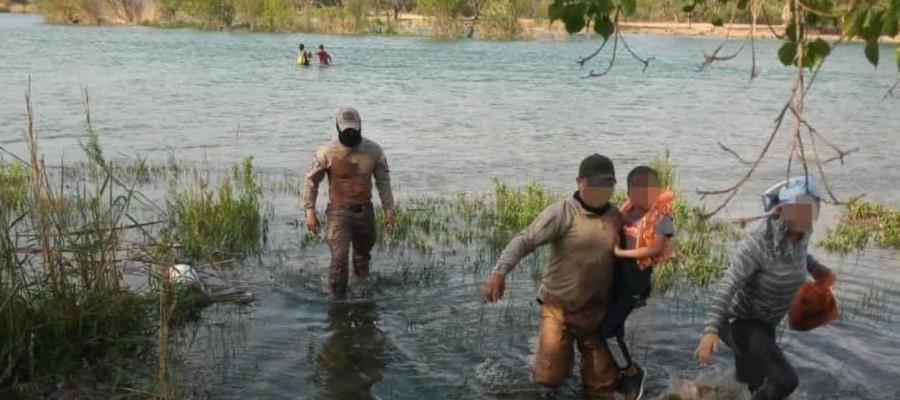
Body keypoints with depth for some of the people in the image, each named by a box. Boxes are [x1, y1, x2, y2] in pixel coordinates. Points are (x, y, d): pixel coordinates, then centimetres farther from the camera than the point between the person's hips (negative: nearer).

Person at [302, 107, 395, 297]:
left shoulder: (374, 151, -2)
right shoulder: (327, 152, -9)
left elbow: (383, 181, 8)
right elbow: (310, 181, 0)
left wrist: (389, 210, 5)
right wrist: (310, 212, -4)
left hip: (364, 210, 3)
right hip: (339, 212, -3)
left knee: (363, 252, 17)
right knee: (339, 257, -14)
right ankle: (336, 297, -3)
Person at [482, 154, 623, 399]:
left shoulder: (615, 216, 3)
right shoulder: (563, 212, -13)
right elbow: (525, 240, -21)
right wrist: (500, 272, -35)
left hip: (596, 310, 4)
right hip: (559, 306, -4)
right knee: (551, 376, -3)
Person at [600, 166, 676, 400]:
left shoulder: (662, 215, -12)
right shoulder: (628, 209, 7)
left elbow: (655, 249, -21)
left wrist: (621, 253, -20)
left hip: (636, 280, -7)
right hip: (616, 275, 7)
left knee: (605, 329, -9)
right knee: (613, 328, 13)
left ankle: (632, 373, 13)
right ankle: (623, 373, 33)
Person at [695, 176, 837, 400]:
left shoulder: (801, 236, -7)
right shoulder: (758, 242, -31)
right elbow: (727, 287, -34)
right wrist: (711, 330, -45)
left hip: (764, 323, 9)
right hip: (738, 321, -9)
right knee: (785, 381, -21)